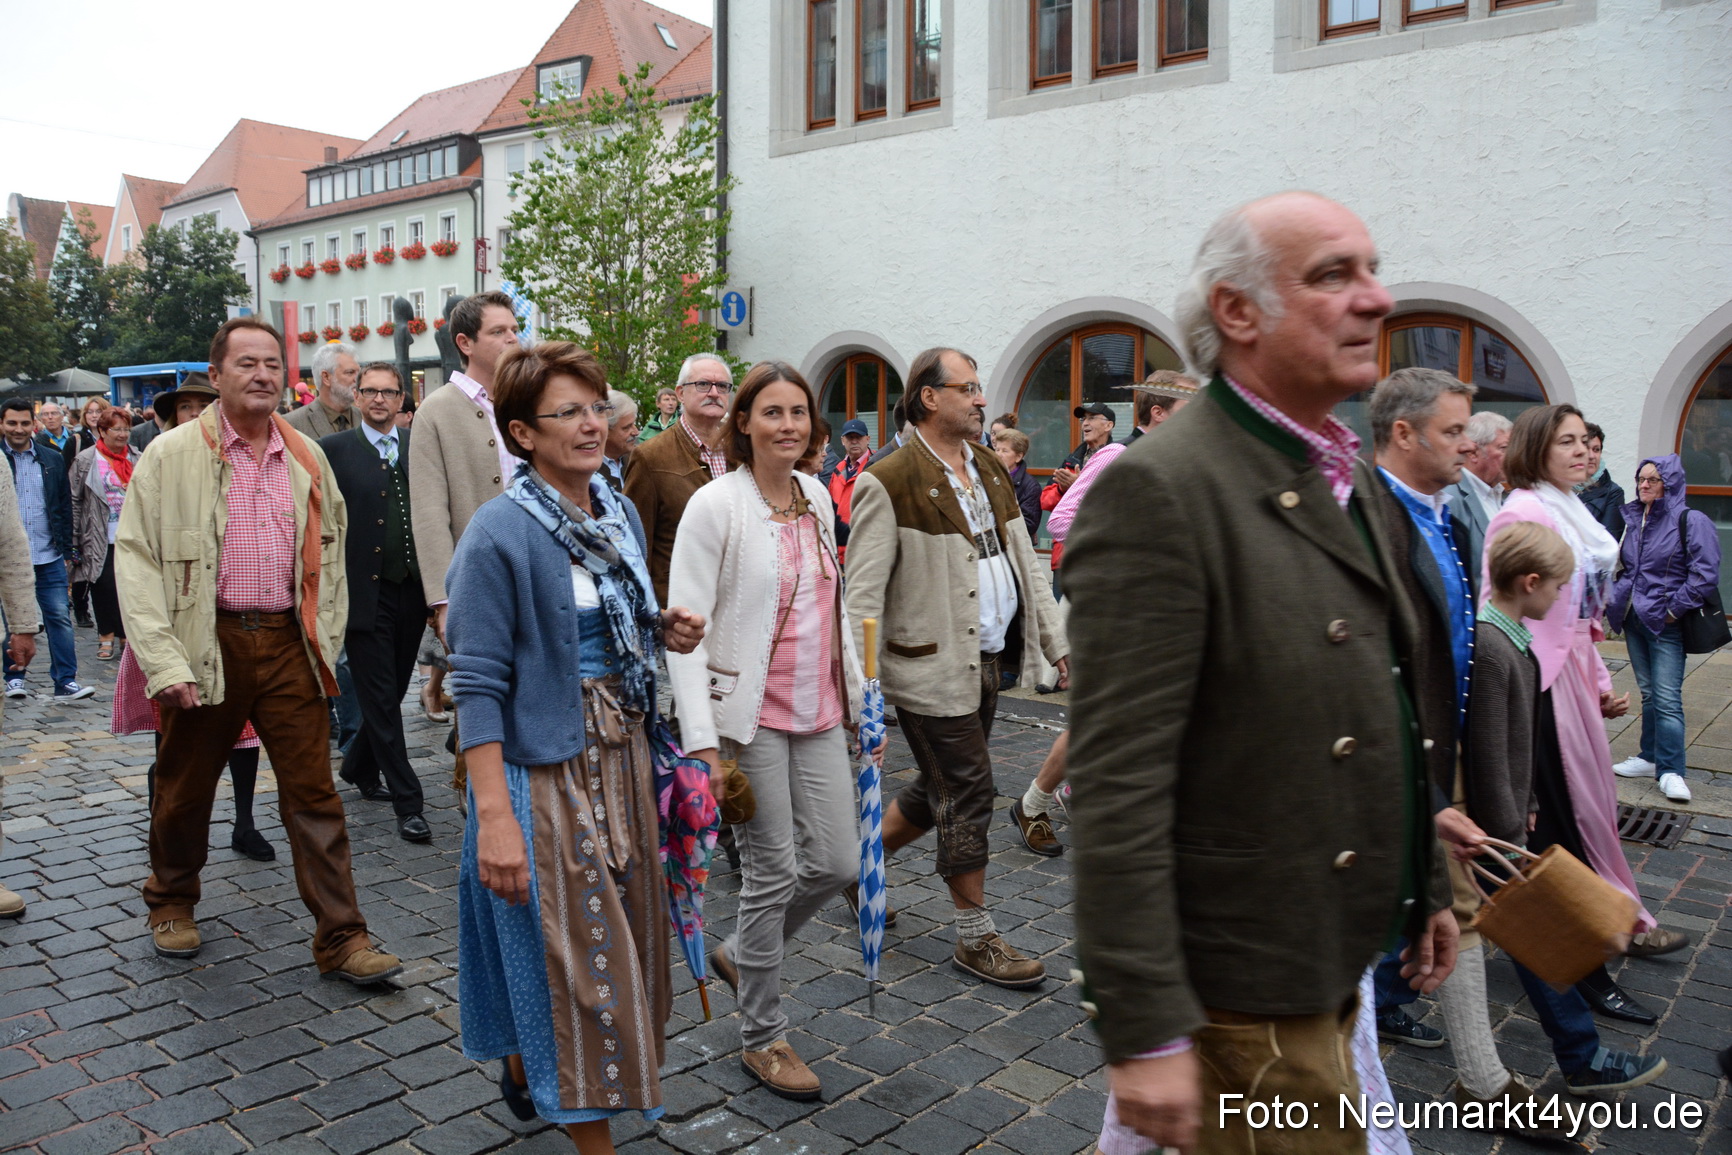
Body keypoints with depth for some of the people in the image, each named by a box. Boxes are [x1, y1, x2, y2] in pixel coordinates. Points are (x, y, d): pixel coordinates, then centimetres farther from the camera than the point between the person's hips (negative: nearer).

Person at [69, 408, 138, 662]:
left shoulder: (137, 459, 8)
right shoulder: (85, 461, 0)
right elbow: (74, 501, -1)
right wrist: (73, 538, -5)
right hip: (100, 538, -2)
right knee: (104, 585, 1)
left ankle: (127, 633, 15)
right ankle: (106, 637, 14)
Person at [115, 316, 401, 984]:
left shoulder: (307, 458, 9)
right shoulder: (173, 455, -2)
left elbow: (329, 549, 17)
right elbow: (135, 559, -6)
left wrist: (326, 638, 9)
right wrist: (163, 661, -14)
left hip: (287, 641, 2)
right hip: (206, 645, -2)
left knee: (314, 794, 1)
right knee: (186, 787, 14)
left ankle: (340, 938, 7)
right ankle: (171, 903, 40)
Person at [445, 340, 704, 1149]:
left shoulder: (619, 513, 5)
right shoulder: (500, 531, -16)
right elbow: (478, 683, -18)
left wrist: (666, 633, -3)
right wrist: (493, 815, -22)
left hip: (623, 754, 8)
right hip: (543, 767, -7)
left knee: (620, 930, 19)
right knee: (572, 952, 2)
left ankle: (524, 1063, 44)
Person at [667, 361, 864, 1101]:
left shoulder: (818, 499, 8)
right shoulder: (715, 505, -12)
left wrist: (860, 699, 16)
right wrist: (701, 740, -21)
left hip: (818, 711, 6)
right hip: (750, 714, -6)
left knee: (836, 861, 8)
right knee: (773, 873, 2)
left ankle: (739, 954, 35)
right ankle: (762, 1038, 23)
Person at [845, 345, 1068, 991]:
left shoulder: (990, 469, 12)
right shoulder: (889, 484, -13)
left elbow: (1024, 562, 16)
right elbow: (863, 595, -15)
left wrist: (1055, 640, 13)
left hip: (986, 660, 8)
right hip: (931, 666, -8)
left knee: (943, 788, 17)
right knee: (968, 793, 1)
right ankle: (976, 940, 17)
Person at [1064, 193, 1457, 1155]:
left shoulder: (1345, 477, 8)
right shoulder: (1159, 492, -22)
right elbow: (1117, 781, -25)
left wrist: (1428, 886, 19)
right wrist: (1145, 1032, -25)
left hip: (1338, 957, 9)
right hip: (1246, 993, -9)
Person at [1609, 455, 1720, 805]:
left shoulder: (1691, 522, -10)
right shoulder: (1629, 519, 9)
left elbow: (1704, 576, -13)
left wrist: (1673, 609, -13)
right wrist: (1616, 597, 8)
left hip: (1666, 623, -6)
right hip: (1634, 619, 6)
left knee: (1667, 698, -9)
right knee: (1648, 693, 15)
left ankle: (1670, 771, -4)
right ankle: (1650, 757, 24)